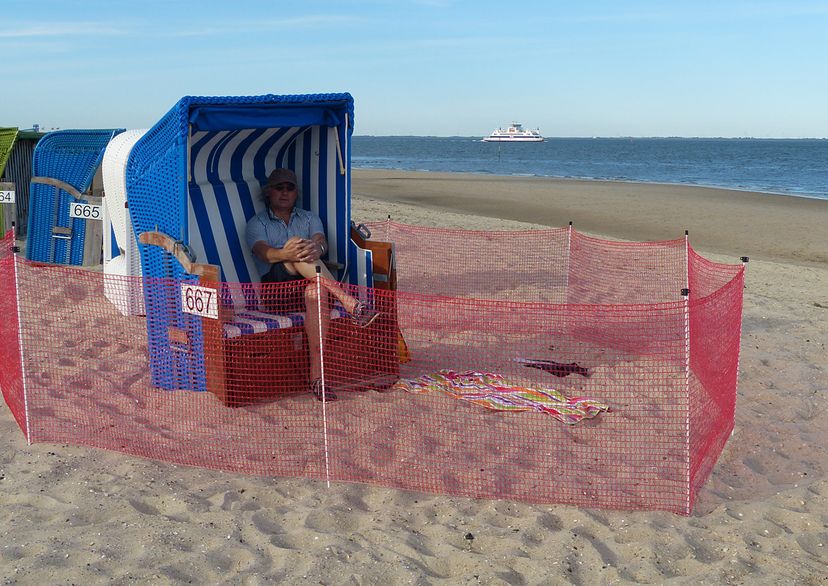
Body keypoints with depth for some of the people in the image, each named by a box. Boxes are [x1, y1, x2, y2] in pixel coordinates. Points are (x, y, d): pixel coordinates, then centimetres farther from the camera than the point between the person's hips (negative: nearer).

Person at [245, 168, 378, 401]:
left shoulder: (309, 218, 24)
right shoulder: (257, 223, 16)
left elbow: (322, 242, 2)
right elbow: (263, 252, -7)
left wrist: (317, 248, -26)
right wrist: (285, 254, -32)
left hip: (308, 284, 2)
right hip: (276, 289, -1)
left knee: (316, 292, -39)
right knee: (296, 242, -30)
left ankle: (318, 376, -46)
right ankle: (350, 303, -44)